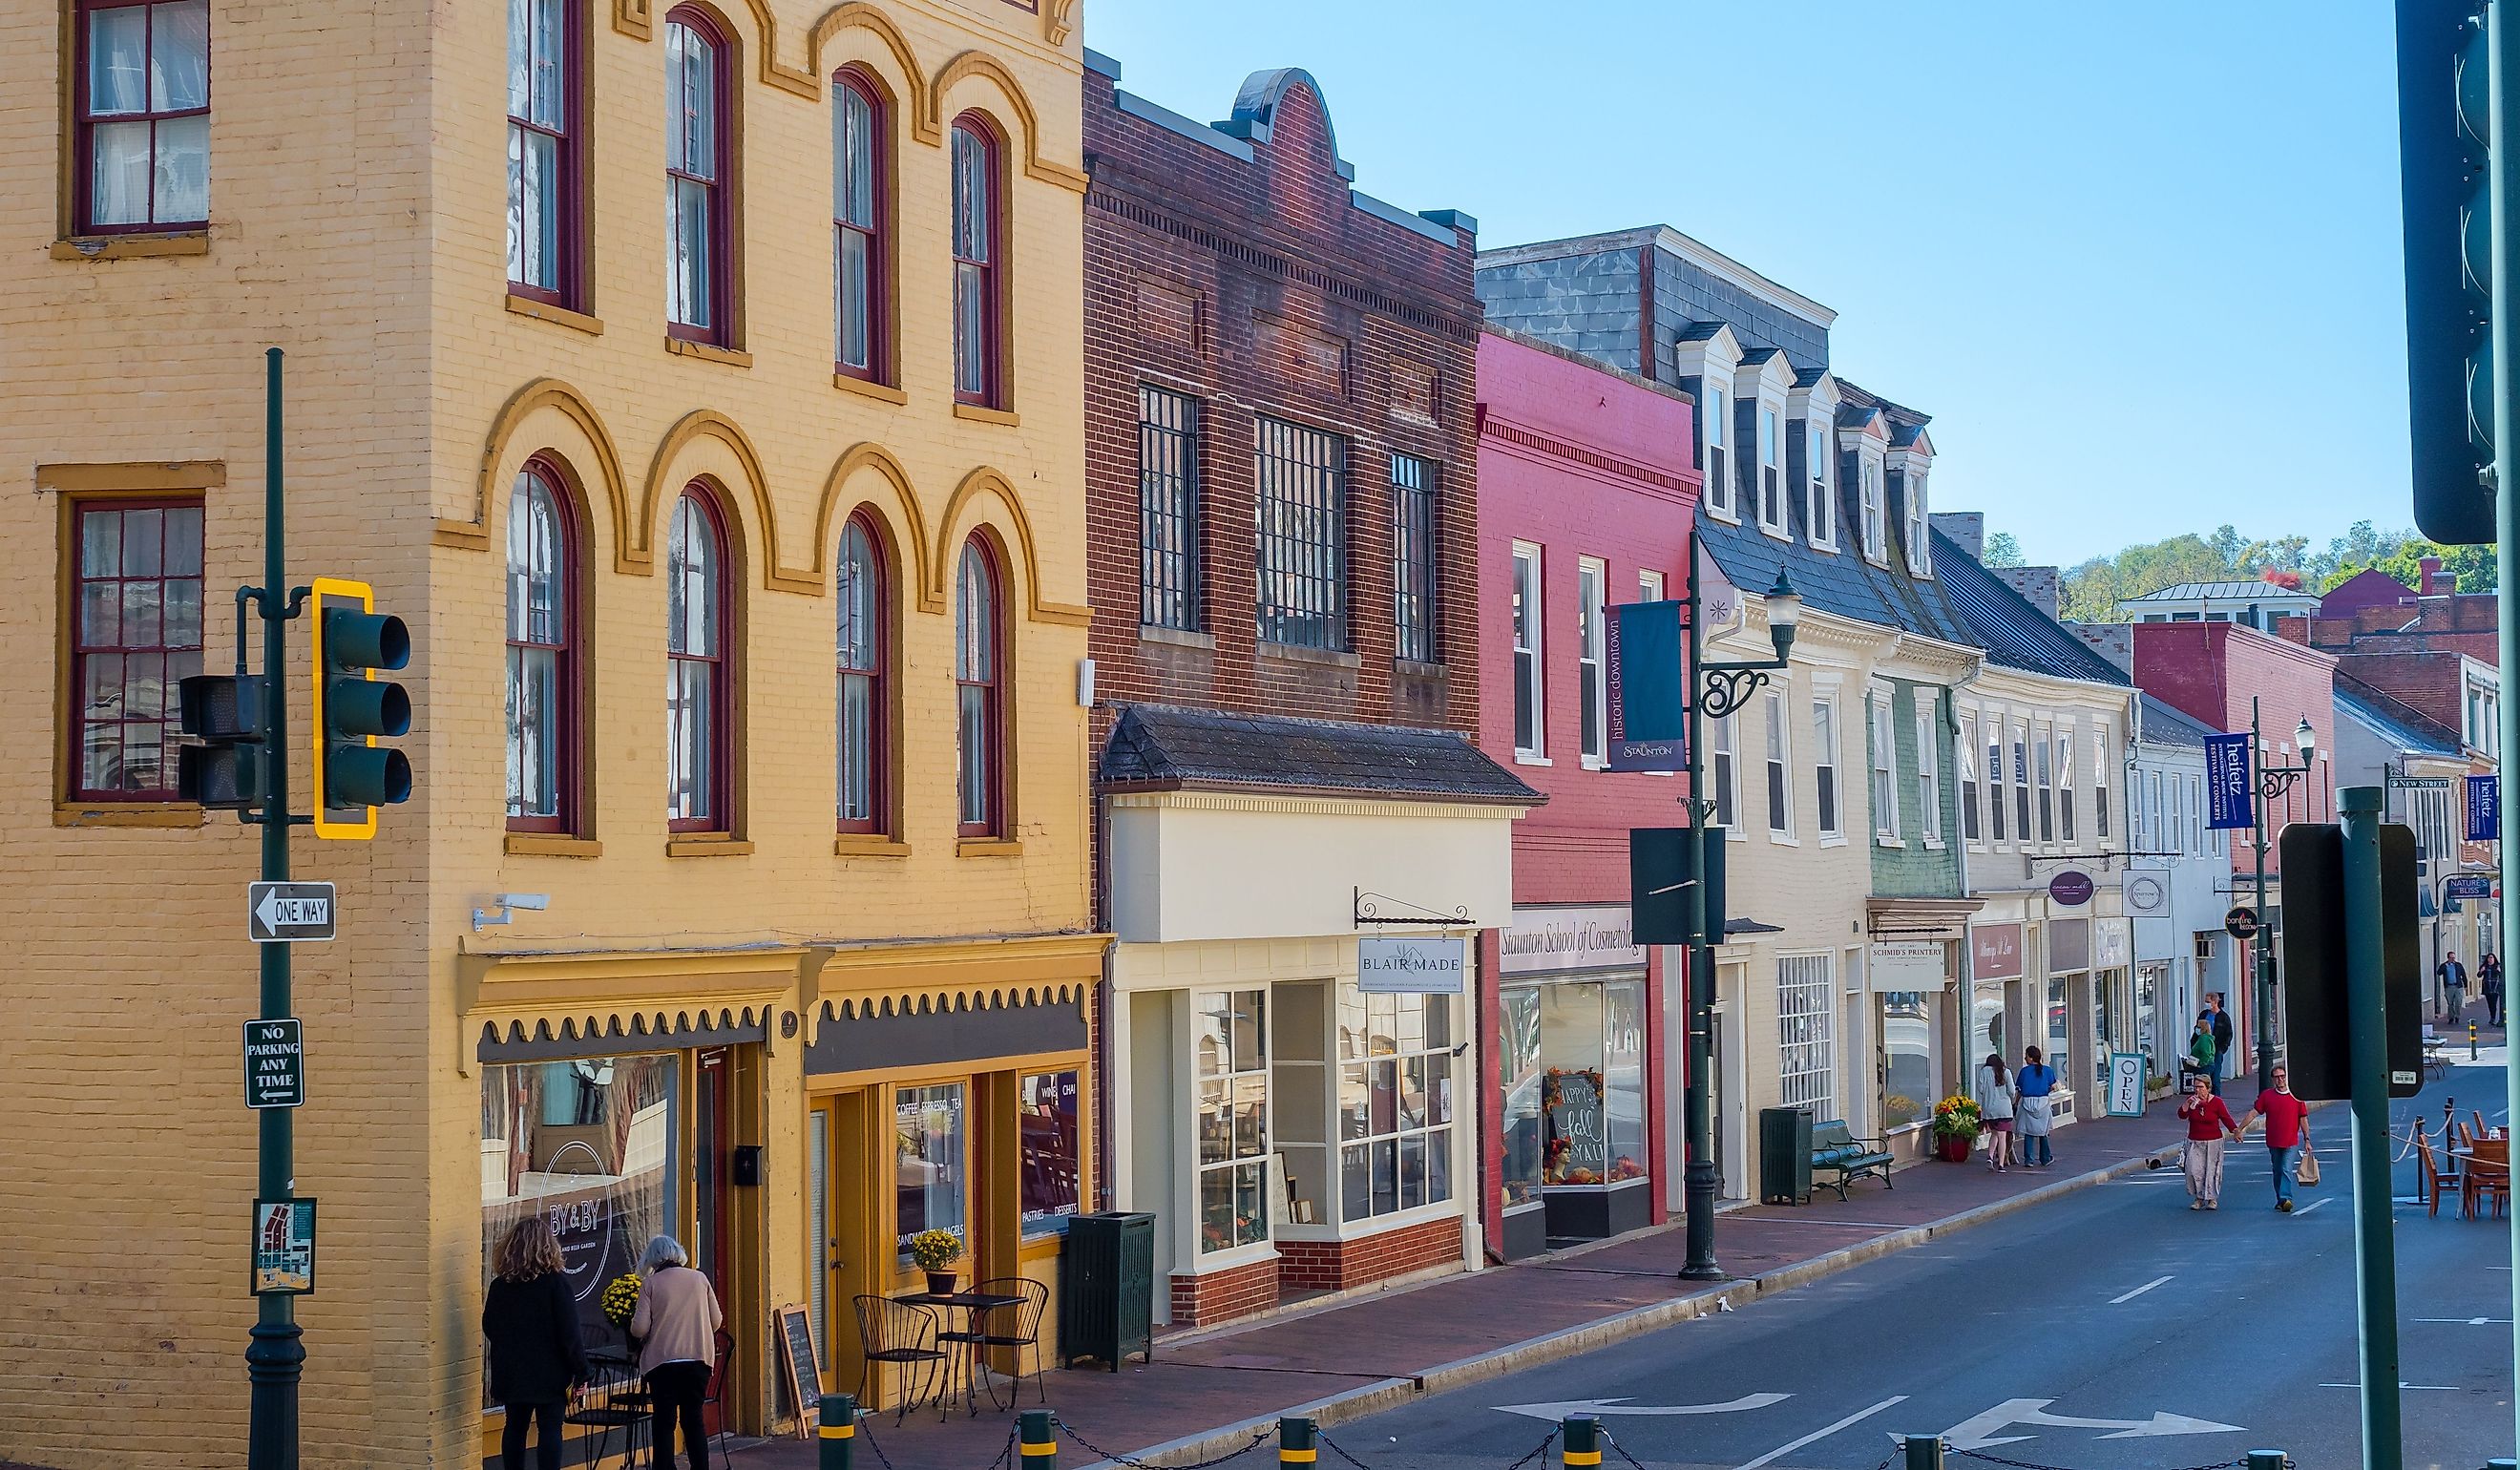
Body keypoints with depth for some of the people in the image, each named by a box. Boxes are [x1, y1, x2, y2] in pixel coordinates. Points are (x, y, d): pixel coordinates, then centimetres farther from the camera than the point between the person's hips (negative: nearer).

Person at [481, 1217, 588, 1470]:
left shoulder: (499, 1285, 0)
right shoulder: (555, 1283, -13)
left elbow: (489, 1328, 8)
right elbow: (570, 1333, -13)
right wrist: (580, 1372, -6)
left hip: (511, 1373, 4)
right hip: (550, 1373, -4)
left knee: (515, 1427, 13)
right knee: (549, 1428, -1)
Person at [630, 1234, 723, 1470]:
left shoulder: (650, 1283, -4)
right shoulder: (700, 1279, 5)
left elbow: (639, 1329, -8)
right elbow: (716, 1321, 9)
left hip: (662, 1362, -3)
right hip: (698, 1359, 3)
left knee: (664, 1422, 5)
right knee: (694, 1419, 12)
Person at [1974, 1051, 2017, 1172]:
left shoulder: (1984, 1071, 1)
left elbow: (1980, 1089, -4)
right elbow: (2011, 1091, -2)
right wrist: (2010, 1101, 18)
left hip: (1988, 1108, 1)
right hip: (2003, 1109, -1)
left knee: (1994, 1134, 19)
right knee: (2002, 1136, 1)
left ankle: (1990, 1157, 0)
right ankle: (2001, 1165, -4)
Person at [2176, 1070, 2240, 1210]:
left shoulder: (2216, 1102, -7)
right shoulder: (2191, 1100, 2)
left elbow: (2226, 1118, -7)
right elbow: (2182, 1115, -6)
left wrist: (2235, 1131, -20)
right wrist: (2188, 1103, -20)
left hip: (2213, 1142, -2)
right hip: (2194, 1142, 2)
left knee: (2211, 1170, 0)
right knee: (2194, 1170, -9)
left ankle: (2212, 1199, 15)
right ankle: (2198, 1198, 5)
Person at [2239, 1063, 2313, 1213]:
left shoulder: (2296, 1096, -2)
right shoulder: (2267, 1095, 2)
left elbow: (2303, 1119, 4)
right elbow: (2254, 1113, 3)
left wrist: (2307, 1139, 4)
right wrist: (2240, 1129, -2)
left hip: (2291, 1142, -3)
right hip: (2273, 1142, 3)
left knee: (2287, 1170, -15)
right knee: (2277, 1171, 12)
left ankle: (2285, 1198, -21)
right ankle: (2280, 1200, 22)